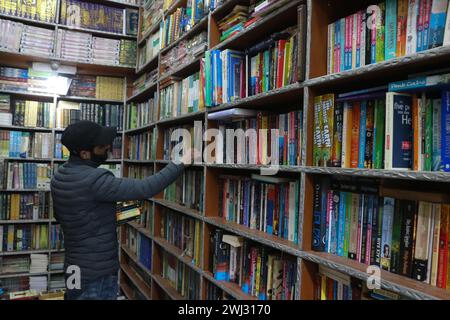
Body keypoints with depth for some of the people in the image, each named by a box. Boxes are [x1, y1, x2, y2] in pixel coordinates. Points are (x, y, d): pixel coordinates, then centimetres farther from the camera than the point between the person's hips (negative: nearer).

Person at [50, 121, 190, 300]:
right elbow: (144, 189, -29)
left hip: (75, 265, 9)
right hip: (98, 271, -8)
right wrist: (180, 165, -21)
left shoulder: (58, 178, 2)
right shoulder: (94, 180, -26)